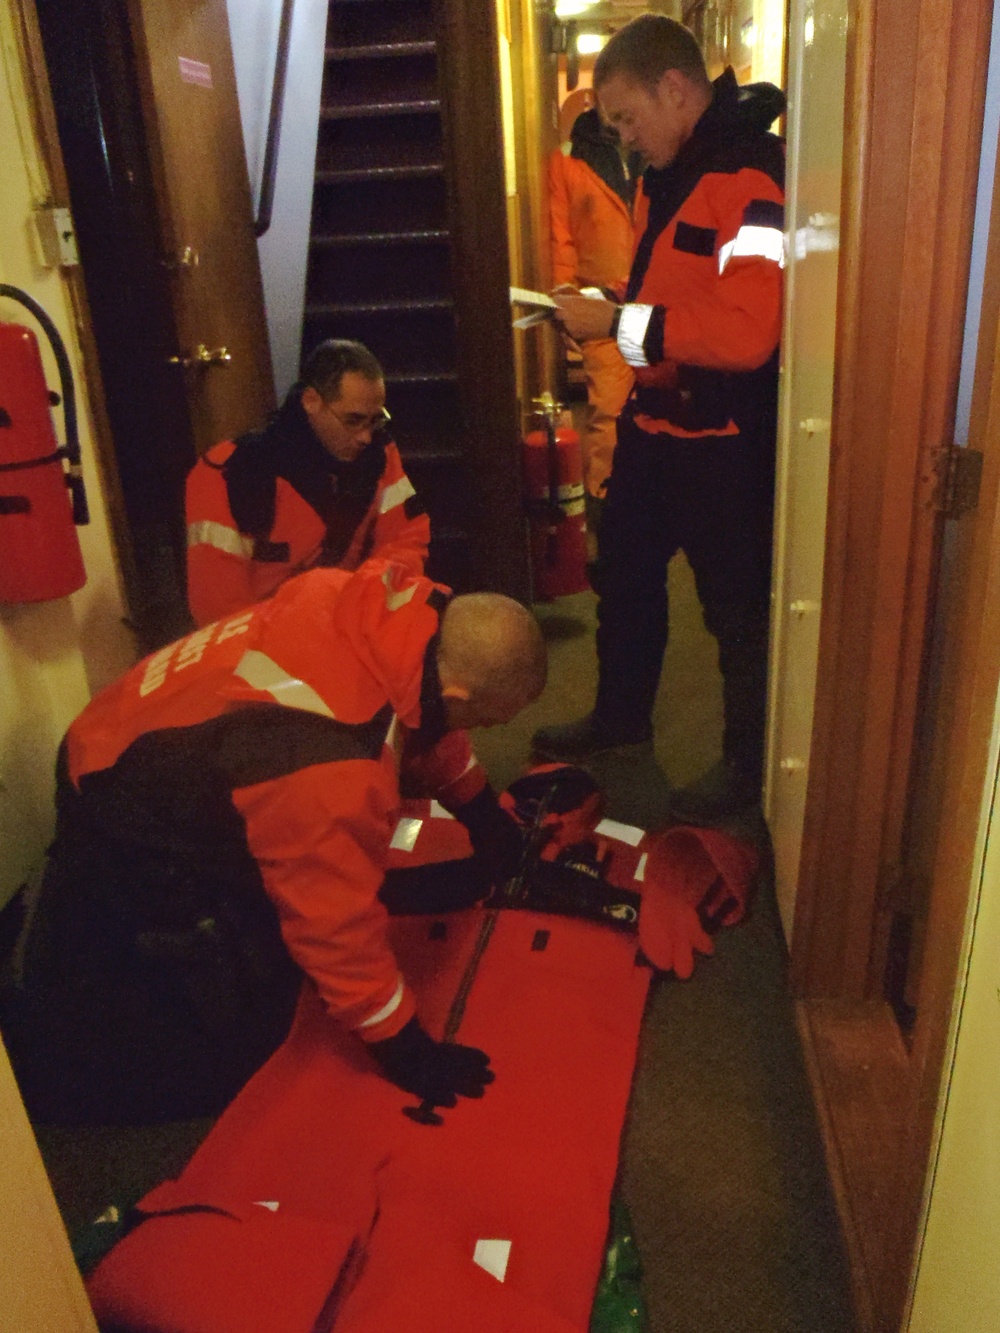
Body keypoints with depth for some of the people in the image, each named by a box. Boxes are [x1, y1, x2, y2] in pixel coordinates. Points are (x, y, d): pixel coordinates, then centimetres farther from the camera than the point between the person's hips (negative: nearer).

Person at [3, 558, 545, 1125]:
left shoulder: (389, 599, -17)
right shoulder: (332, 778, -39)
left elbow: (420, 712, 5)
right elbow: (338, 923, -26)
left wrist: (480, 807, 14)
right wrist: (404, 1049, -11)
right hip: (133, 845, -8)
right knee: (239, 1042, -3)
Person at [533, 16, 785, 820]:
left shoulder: (752, 180, -20)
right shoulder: (667, 173, 11)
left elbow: (745, 331, -30)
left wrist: (617, 322, -24)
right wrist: (602, 318, 3)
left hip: (726, 442, -9)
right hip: (654, 422, 10)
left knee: (738, 609, 6)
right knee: (624, 577, 21)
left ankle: (751, 766, 27)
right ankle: (621, 717, 43)